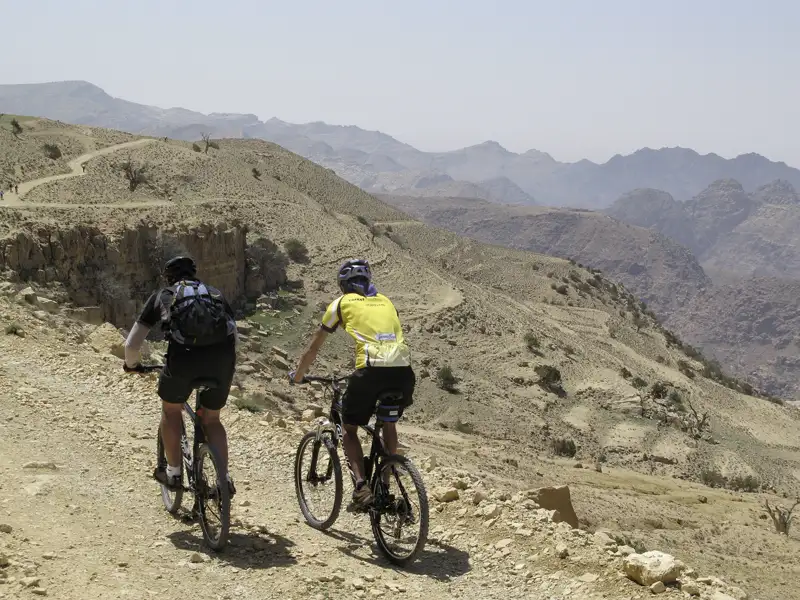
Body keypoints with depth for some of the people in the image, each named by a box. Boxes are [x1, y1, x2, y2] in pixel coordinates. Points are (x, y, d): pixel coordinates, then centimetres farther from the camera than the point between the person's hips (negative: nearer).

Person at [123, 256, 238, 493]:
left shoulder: (162, 296, 23)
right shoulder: (214, 294, 29)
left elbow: (132, 344, 22)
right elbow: (235, 337, 33)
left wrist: (131, 365, 42)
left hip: (183, 356, -2)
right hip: (222, 358, 2)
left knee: (171, 410, 26)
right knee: (211, 419, 23)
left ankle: (173, 472, 30)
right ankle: (225, 478, 13)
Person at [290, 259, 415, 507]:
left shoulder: (342, 303, 18)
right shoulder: (385, 301, 28)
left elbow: (314, 346, 25)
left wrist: (298, 375, 41)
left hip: (371, 369, -4)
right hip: (403, 370, 4)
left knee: (349, 429, 15)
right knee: (389, 424, 29)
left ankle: (361, 485, -4)